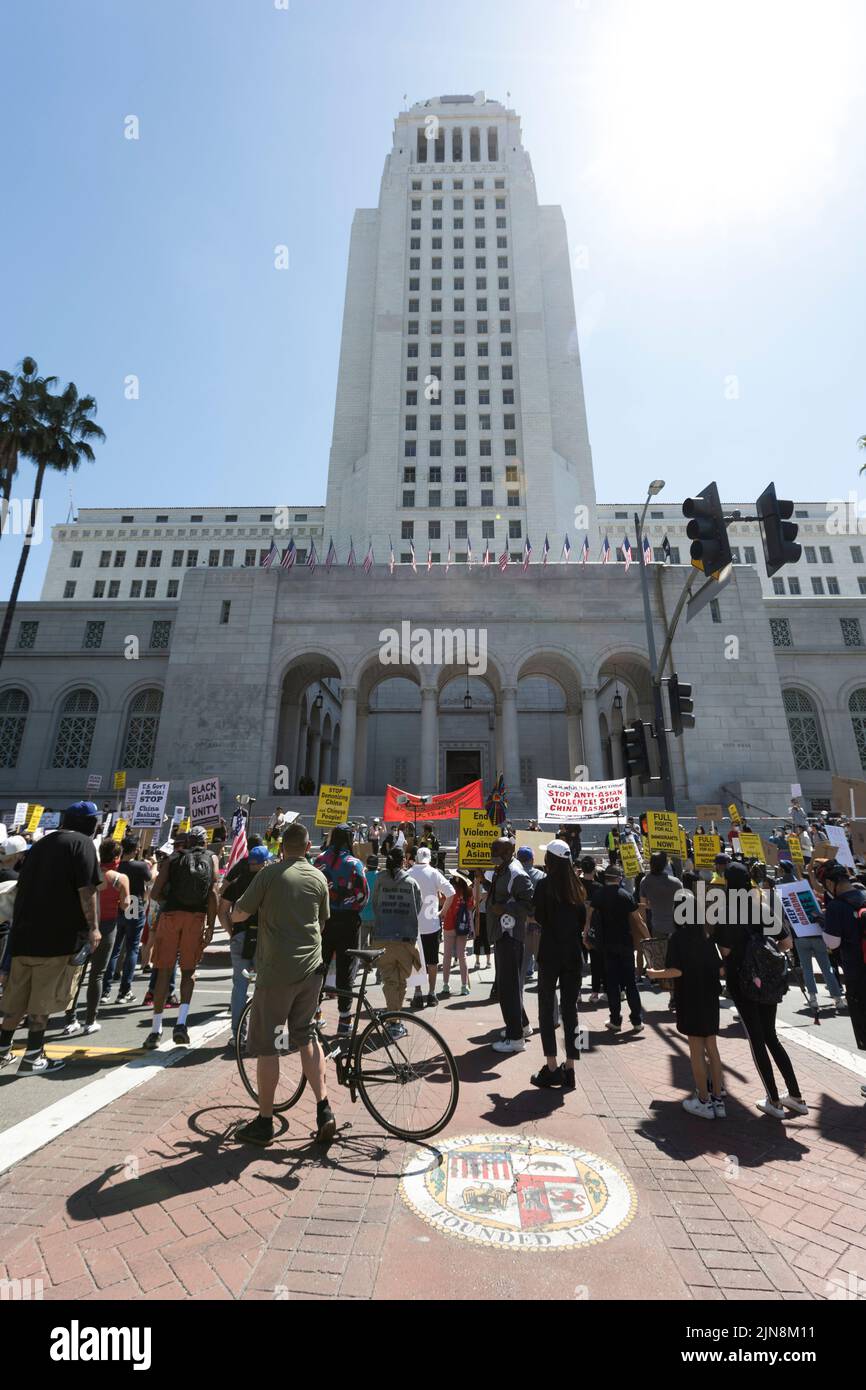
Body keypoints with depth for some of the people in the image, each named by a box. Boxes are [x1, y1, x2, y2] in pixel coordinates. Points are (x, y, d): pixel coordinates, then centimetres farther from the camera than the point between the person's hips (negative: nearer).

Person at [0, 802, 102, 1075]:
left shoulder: (40, 844, 15)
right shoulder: (82, 842, -9)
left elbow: (23, 887, 18)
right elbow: (86, 889, -17)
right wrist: (93, 927, -11)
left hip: (26, 931, 7)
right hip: (60, 933, -7)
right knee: (43, 999, 3)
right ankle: (32, 1057, 9)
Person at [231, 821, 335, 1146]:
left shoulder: (269, 873, -11)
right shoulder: (319, 878, 2)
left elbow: (237, 915, -5)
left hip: (276, 970, -4)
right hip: (311, 968, 4)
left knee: (267, 1046, 11)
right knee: (306, 1037, 20)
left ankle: (264, 1123, 23)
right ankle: (324, 1109, 18)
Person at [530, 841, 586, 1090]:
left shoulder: (545, 883, -11)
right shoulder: (576, 885, 4)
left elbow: (538, 917, -12)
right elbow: (583, 920, 6)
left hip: (550, 952, -4)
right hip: (573, 953, 5)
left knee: (546, 1009, 7)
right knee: (570, 1009, 11)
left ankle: (551, 1068, 8)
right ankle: (569, 1070, 16)